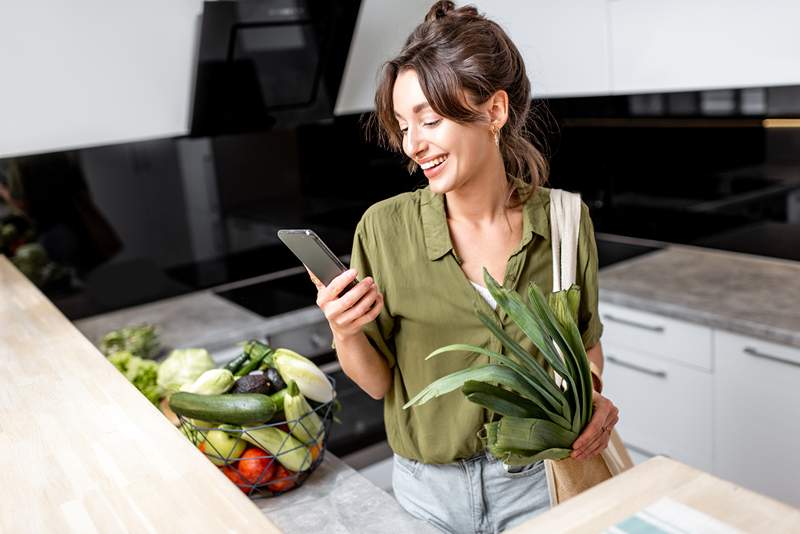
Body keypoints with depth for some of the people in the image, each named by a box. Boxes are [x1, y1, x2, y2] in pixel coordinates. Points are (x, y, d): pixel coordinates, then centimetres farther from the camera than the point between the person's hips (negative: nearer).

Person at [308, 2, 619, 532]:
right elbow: (377, 382, -8)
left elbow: (586, 339, 4)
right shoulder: (385, 228, -15)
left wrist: (592, 394, -15)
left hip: (537, 482, 0)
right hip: (429, 488, 0)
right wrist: (345, 335, -27)